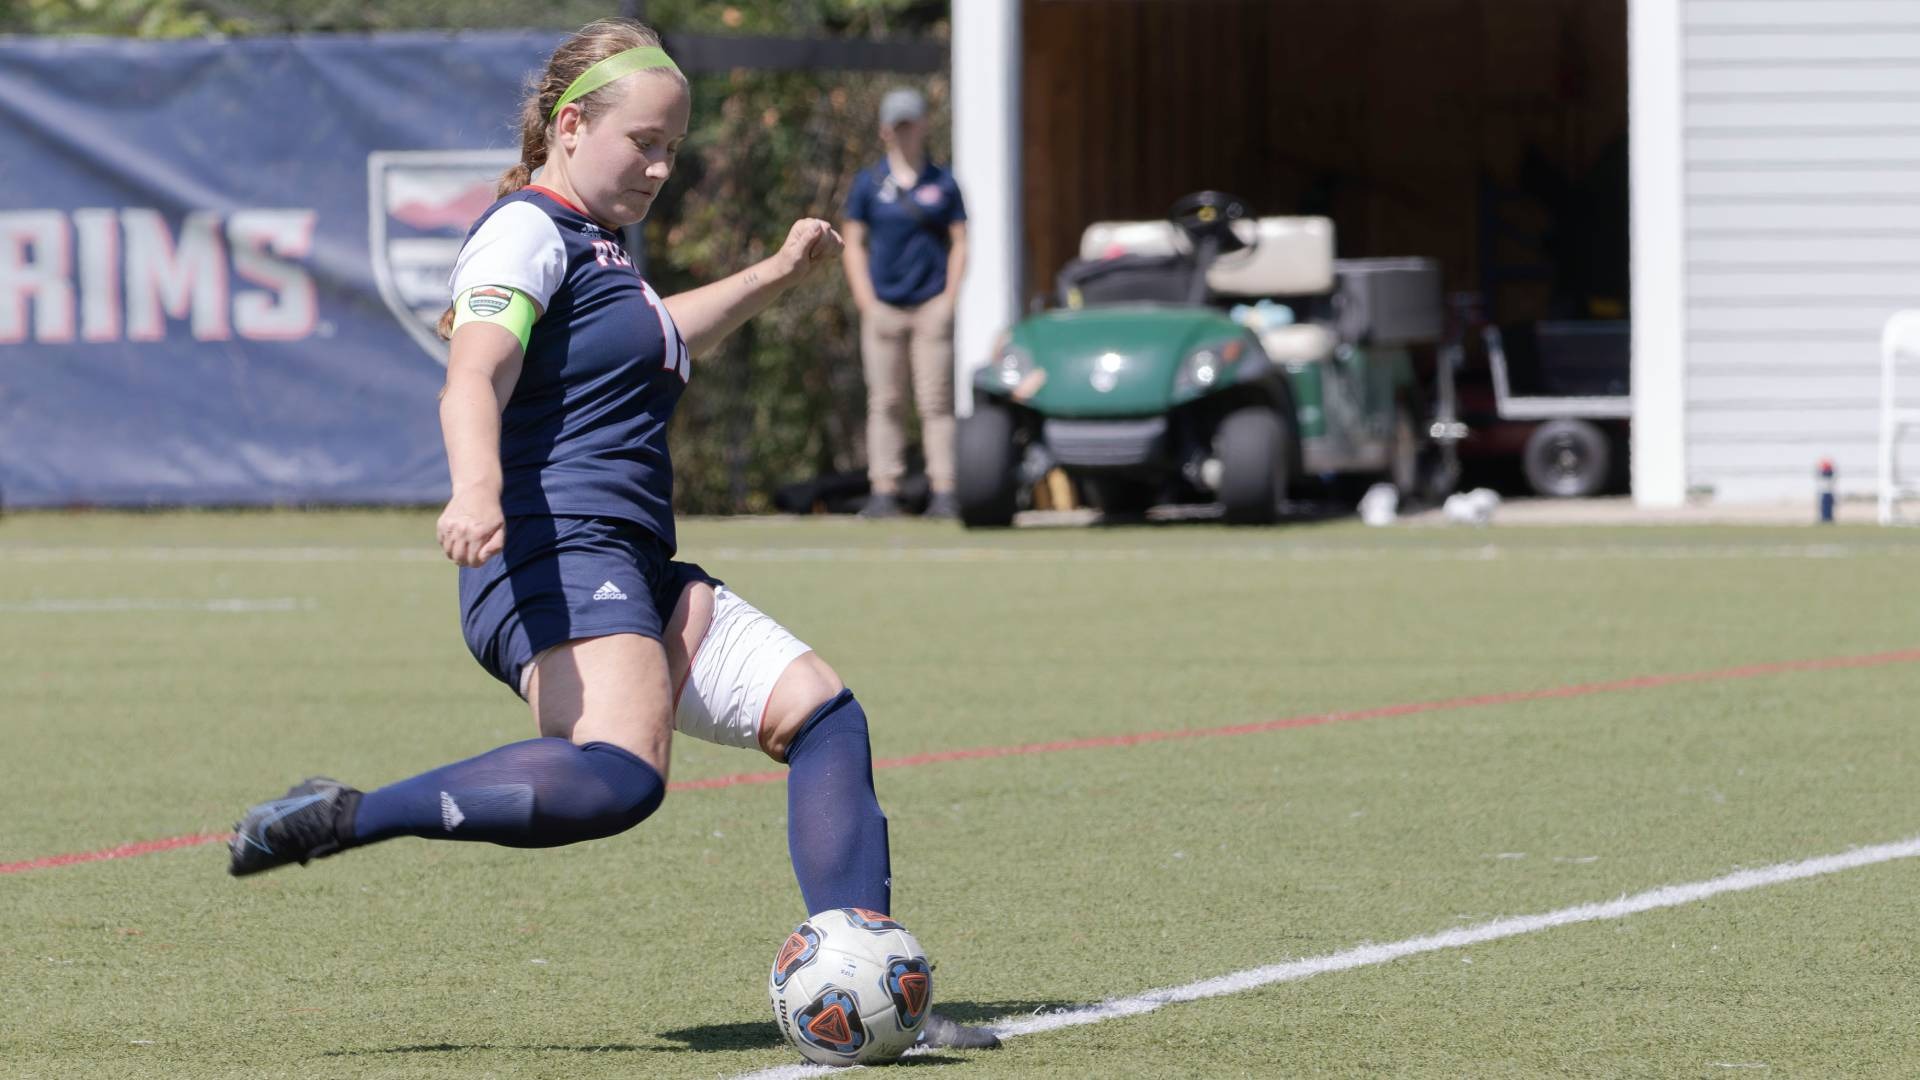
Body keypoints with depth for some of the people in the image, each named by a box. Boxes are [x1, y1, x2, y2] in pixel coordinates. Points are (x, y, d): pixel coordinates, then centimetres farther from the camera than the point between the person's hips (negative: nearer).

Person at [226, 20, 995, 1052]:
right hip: (556, 555, -11)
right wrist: (475, 487, -44)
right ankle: (343, 816, -27)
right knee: (619, 777, -34)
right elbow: (474, 376, -25)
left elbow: (654, 340, 49)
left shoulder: (591, 247, 24)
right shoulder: (527, 232, -6)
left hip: (635, 576, 11)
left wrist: (775, 275, 55)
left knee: (822, 714, 4)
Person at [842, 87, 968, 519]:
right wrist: (866, 302, -1)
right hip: (883, 304, 1)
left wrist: (949, 298, -1)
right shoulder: (869, 184, 8)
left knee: (936, 401, -3)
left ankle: (943, 491, -3)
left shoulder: (942, 183, 8)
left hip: (932, 306, -1)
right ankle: (883, 491, 0)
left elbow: (959, 243, 9)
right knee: (885, 402, 0)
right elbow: (854, 244, 9)